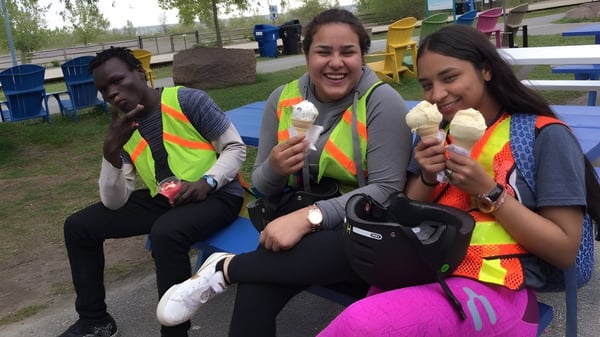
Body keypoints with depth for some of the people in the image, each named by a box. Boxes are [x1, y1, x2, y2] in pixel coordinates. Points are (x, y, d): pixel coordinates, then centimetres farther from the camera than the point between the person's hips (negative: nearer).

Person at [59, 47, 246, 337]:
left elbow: (236, 148, -8)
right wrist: (111, 152, -20)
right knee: (78, 227, 4)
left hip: (216, 195, -6)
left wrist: (207, 182, -24)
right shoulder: (123, 132, 2)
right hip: (162, 200, 7)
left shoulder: (188, 100, -12)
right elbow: (114, 203, -6)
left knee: (165, 233, -38)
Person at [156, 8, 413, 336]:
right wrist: (274, 168, -20)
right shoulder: (283, 99, 1)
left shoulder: (381, 100, -11)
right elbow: (262, 187, 5)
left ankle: (226, 268, -17)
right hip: (302, 226, 2)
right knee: (258, 282, -30)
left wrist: (309, 216, -31)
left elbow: (386, 190, -19)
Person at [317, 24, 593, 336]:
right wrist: (427, 178, -5)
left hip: (495, 288, -5)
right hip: (424, 271, 5)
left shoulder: (546, 136, -2)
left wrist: (488, 192, -14)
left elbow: (565, 251, -4)